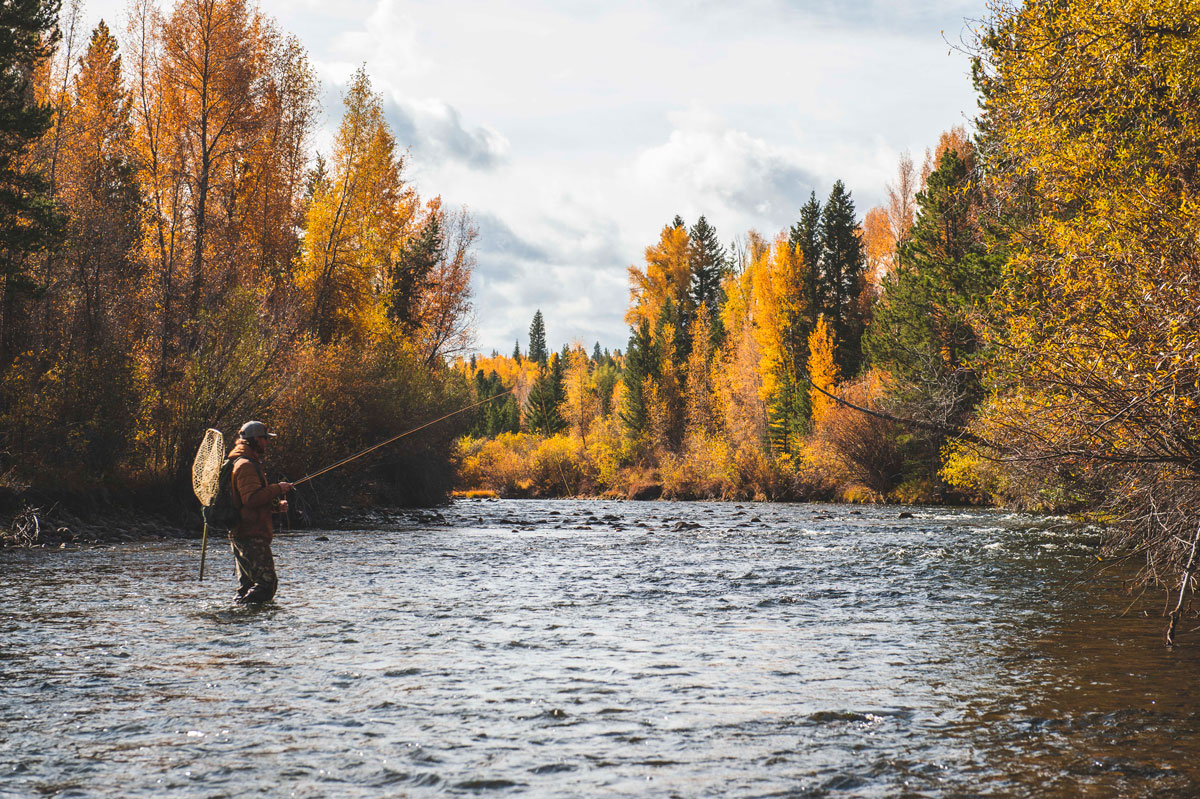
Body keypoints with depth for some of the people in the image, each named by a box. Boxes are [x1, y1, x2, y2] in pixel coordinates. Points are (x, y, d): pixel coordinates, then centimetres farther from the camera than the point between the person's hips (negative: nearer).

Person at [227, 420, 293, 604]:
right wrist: (277, 489, -14)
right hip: (250, 535, -11)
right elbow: (251, 499, -24)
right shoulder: (246, 465, -12)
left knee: (248, 584, 13)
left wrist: (277, 505, 13)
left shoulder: (250, 463, 22)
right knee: (266, 582, -15)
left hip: (242, 534, 11)